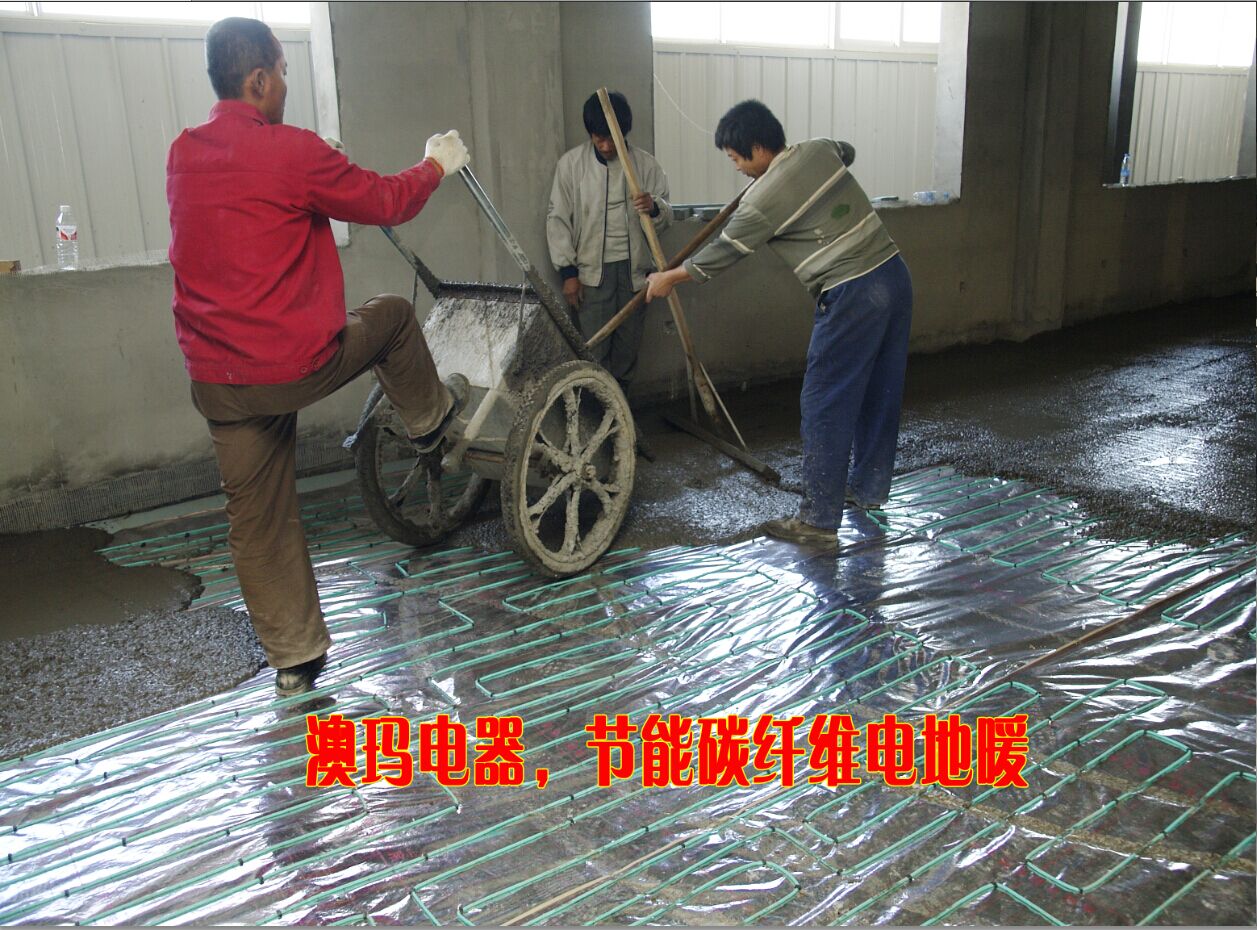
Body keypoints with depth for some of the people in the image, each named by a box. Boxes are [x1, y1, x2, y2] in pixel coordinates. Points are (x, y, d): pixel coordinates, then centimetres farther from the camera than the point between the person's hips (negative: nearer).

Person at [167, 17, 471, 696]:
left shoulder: (182, 154, 8)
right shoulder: (292, 151, -14)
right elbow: (385, 202, -1)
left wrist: (326, 170, 37)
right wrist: (437, 164, 18)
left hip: (215, 379, 6)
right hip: (293, 365, -6)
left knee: (258, 519, 13)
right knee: (392, 314, 22)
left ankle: (293, 658, 25)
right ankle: (429, 418, 46)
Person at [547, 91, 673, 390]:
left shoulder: (645, 163, 1)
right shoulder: (571, 163, -2)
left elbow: (666, 216, 5)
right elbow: (558, 219, -1)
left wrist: (655, 207, -20)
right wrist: (568, 271, -7)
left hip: (633, 269, 2)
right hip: (590, 271, -2)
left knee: (628, 346, 10)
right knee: (593, 349, -3)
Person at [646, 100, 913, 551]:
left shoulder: (763, 200, -13)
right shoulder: (820, 150, 7)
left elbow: (722, 252, 1)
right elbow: (848, 151, 33)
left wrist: (668, 278, 17)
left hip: (852, 295, -9)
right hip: (895, 274, 9)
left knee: (825, 406, -1)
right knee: (880, 392, 19)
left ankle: (818, 521, 3)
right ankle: (868, 488, 36)